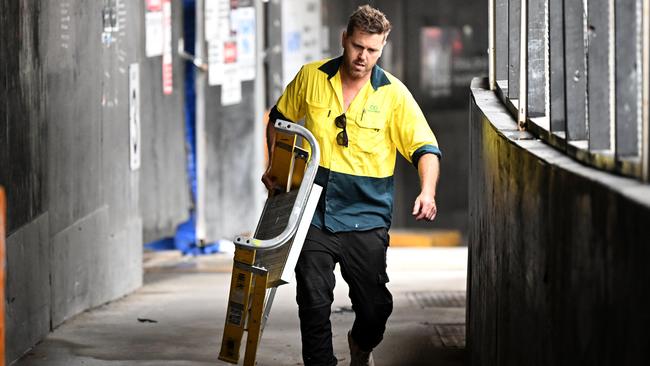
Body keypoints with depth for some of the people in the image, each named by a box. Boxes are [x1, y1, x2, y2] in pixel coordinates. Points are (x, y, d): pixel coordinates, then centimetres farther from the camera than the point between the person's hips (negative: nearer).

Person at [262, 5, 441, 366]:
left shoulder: (393, 93, -5)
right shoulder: (311, 77, 1)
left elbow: (425, 147, -7)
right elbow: (279, 118, 19)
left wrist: (427, 192, -24)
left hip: (366, 219, -1)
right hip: (314, 212, 1)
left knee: (375, 307, 3)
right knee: (314, 302, -6)